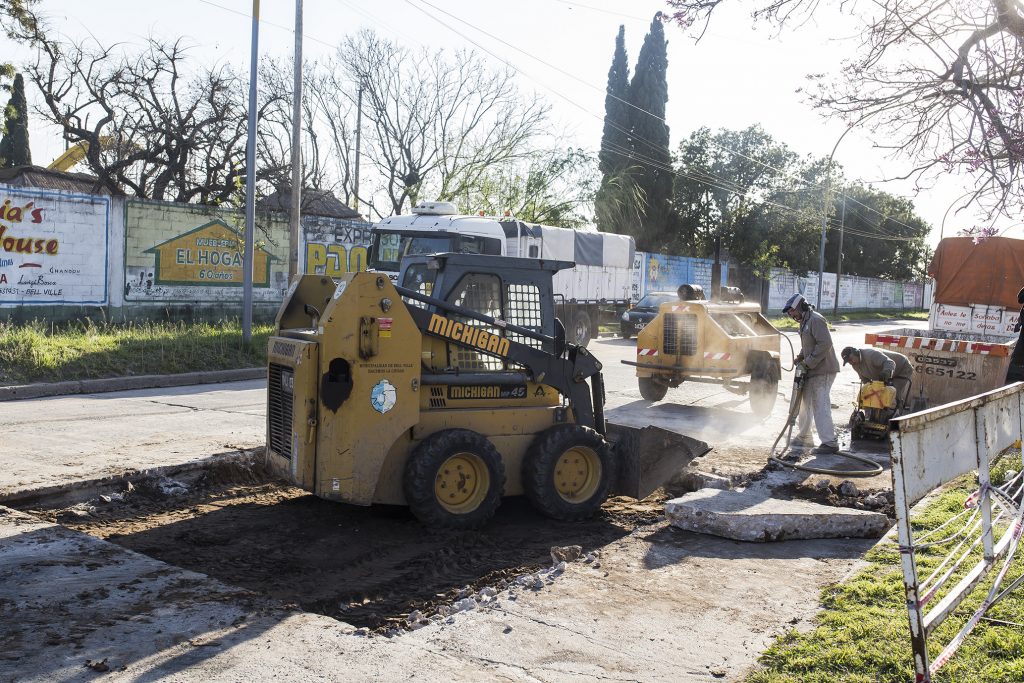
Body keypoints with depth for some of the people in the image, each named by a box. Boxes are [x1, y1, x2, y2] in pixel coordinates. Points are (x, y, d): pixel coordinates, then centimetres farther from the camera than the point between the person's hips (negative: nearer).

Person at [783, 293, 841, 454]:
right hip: (812, 371, 10)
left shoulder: (816, 320, -15)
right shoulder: (805, 322, 17)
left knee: (820, 406, -10)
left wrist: (808, 363, -20)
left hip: (822, 371, -10)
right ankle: (804, 437, 28)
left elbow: (825, 344, -23)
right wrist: (801, 357, 6)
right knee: (804, 403, 16)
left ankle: (829, 442, -6)